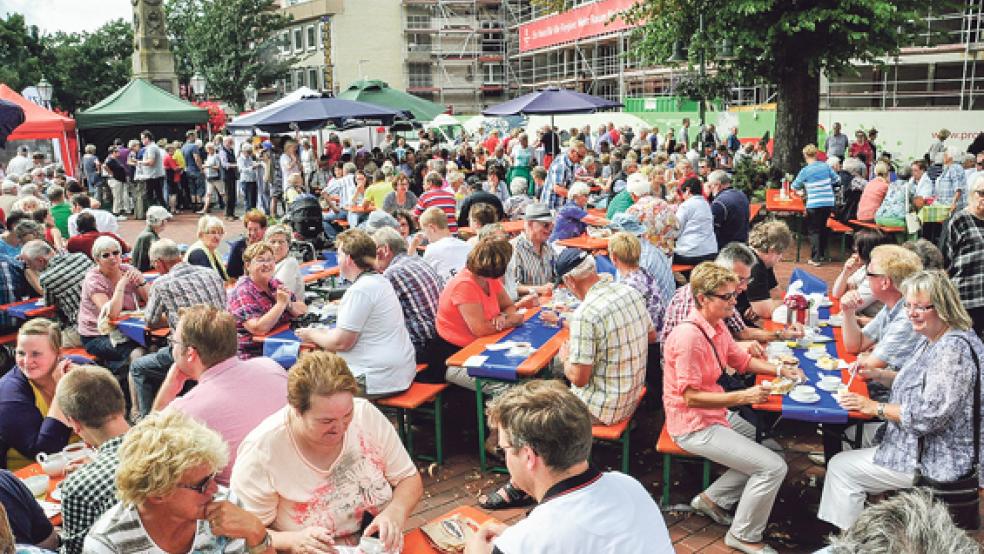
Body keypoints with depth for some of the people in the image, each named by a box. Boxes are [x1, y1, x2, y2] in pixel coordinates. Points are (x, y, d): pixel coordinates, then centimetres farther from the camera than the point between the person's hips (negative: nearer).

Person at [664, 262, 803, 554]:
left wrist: (781, 371, 3)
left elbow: (742, 360, 18)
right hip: (693, 426, -10)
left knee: (767, 448, 16)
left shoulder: (717, 326, 4)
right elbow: (690, 397, -26)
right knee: (773, 467, -11)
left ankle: (712, 499, 22)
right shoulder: (689, 336, -26)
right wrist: (742, 397, -28)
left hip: (713, 415, 10)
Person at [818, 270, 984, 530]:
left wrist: (875, 407, -20)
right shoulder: (929, 339, 5)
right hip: (917, 445, 10)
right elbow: (916, 381, 20)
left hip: (933, 461, -10)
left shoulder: (954, 348, -27)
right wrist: (876, 374, 2)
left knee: (841, 467, -4)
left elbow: (929, 417, -29)